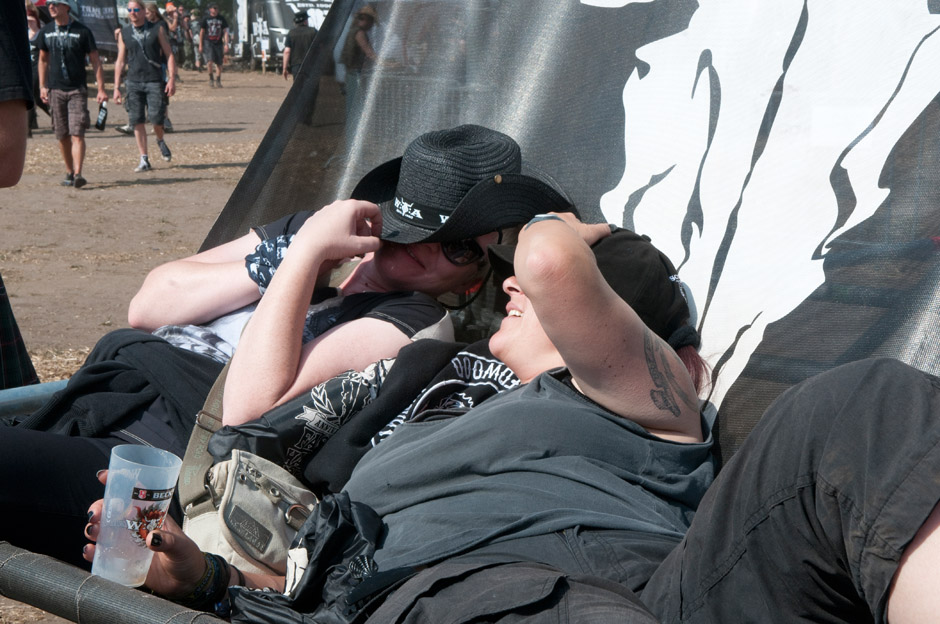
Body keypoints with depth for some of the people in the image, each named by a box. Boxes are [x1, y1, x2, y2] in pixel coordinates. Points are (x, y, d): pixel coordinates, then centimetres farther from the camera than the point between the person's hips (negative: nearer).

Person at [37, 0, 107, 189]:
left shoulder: (82, 31, -3)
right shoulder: (46, 32, 8)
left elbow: (95, 61, -1)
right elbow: (43, 60, 19)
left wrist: (101, 89, -7)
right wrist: (42, 86, 11)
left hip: (77, 89, -4)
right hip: (55, 89, 4)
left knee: (77, 133, -13)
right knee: (62, 135, 7)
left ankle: (78, 174, -18)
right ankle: (69, 172, 19)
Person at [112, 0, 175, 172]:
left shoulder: (157, 30, 3)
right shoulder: (124, 34, 8)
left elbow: (169, 55, 3)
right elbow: (120, 61, 10)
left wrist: (172, 79, -8)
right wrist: (116, 87, 5)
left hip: (154, 81, -2)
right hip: (134, 82, 2)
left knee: (157, 118, -12)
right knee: (137, 121, -2)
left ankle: (160, 142, 22)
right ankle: (144, 160, 4)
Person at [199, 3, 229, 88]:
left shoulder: (222, 19, 6)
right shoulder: (206, 19, 3)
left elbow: (225, 32, 5)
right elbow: (201, 32, 7)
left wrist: (226, 44, -5)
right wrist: (200, 45, 4)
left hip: (219, 43, 2)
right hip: (208, 42, -2)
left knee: (219, 63, 4)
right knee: (210, 60, -18)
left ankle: (218, 81, 16)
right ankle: (211, 78, -1)